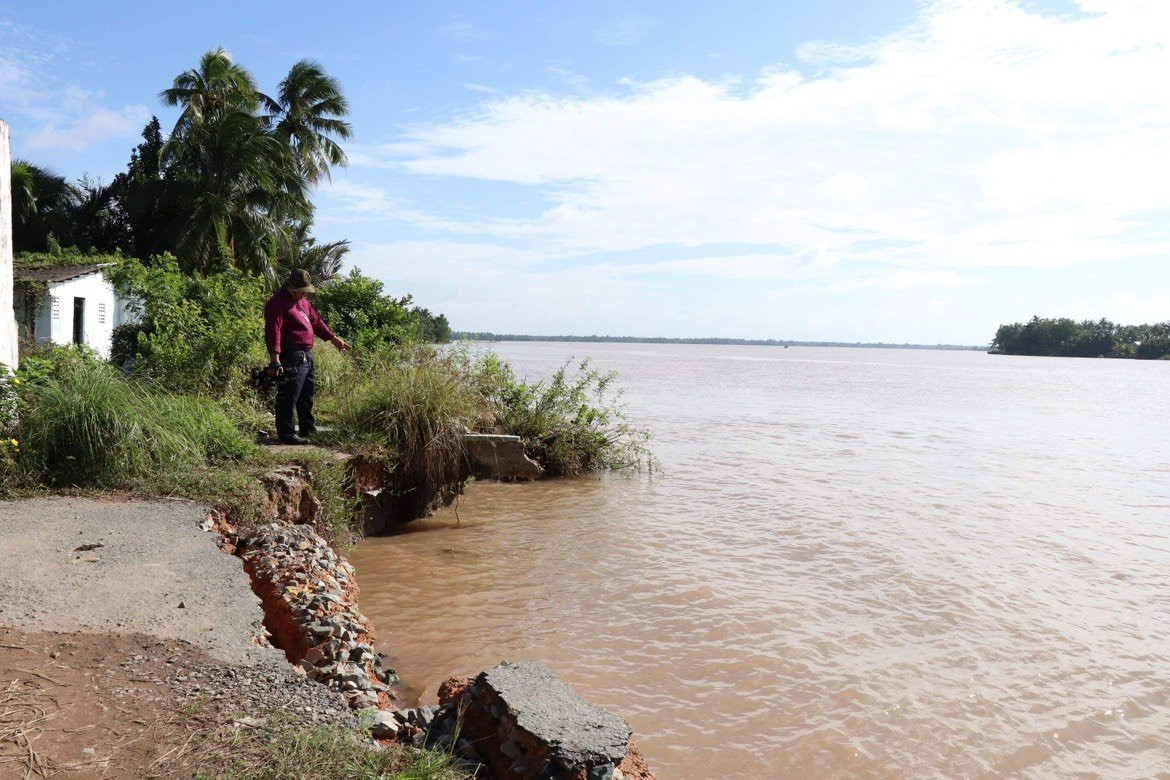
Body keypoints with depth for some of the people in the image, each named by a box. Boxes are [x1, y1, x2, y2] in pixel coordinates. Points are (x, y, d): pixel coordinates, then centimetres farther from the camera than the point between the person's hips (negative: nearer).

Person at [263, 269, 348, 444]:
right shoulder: (277, 303, -14)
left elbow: (315, 321, 28)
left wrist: (333, 338, 30)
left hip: (306, 356, 10)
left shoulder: (301, 300, 17)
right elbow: (273, 332, -22)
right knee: (289, 397, -7)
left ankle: (308, 430, 32)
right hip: (291, 357, -10)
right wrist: (275, 360, -30)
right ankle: (286, 435, -2)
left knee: (306, 397, 20)